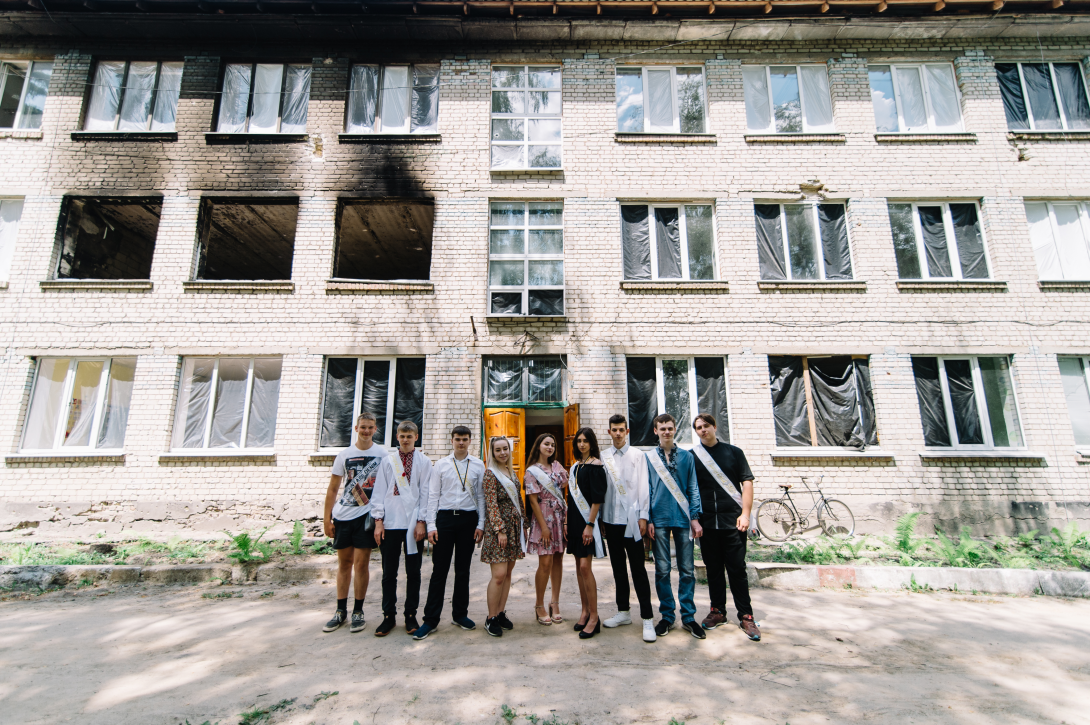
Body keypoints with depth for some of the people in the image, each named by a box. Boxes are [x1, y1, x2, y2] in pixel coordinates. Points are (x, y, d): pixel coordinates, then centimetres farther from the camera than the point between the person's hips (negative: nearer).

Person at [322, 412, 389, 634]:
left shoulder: (382, 454, -1)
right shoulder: (344, 455, 5)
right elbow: (333, 489, 8)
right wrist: (327, 518, 4)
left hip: (367, 515, -2)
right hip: (342, 516, 3)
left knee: (361, 563, 1)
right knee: (344, 562, 12)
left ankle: (358, 611, 15)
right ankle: (340, 610, 24)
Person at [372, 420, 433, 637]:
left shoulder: (424, 462, 2)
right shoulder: (388, 461, 6)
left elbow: (426, 493, 0)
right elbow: (379, 492, 4)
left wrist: (422, 522, -6)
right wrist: (378, 521, -2)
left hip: (413, 524, -1)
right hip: (390, 523, 1)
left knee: (413, 572, 9)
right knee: (389, 573, 9)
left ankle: (411, 615, 23)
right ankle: (388, 616, 23)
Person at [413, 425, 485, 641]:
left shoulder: (478, 465, 5)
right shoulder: (441, 465, 4)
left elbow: (481, 495, 5)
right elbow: (433, 495, 2)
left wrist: (480, 524, -1)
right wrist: (431, 525, -4)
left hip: (469, 518, 1)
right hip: (445, 517, -1)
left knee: (463, 569, 12)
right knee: (439, 569, 2)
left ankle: (460, 614, 26)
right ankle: (431, 619, 12)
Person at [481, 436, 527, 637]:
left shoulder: (512, 472, 13)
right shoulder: (490, 473, -8)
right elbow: (491, 504, -13)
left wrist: (523, 523, 15)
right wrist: (500, 530, -17)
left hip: (514, 527, 7)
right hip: (498, 526, -7)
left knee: (508, 572, 10)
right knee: (499, 574, -8)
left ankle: (501, 613, 21)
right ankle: (491, 619, 6)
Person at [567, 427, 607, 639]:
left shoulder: (595, 465, -9)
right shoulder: (575, 466, 13)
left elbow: (597, 498, -14)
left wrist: (590, 524, -18)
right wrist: (568, 521, 13)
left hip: (588, 520, -7)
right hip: (574, 519, 8)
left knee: (585, 566, -9)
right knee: (579, 566, 12)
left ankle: (594, 617, 1)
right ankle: (584, 611, 23)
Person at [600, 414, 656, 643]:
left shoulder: (637, 455, 1)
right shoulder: (603, 457, 6)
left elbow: (643, 487, -2)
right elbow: (600, 489, 7)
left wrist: (643, 516, -7)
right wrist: (600, 517, 5)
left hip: (632, 519, -3)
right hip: (611, 519, 3)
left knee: (638, 569, -1)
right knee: (618, 567, 14)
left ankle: (647, 618, 6)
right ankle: (623, 611, 26)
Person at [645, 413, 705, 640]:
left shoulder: (686, 456, 7)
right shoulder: (648, 457, 4)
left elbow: (693, 489, 7)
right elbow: (646, 490, 4)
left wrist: (695, 517, -1)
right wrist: (648, 519, -2)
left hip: (683, 518, 1)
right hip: (659, 519, -1)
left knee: (687, 569, 6)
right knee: (662, 570, 5)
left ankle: (688, 616, 19)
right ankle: (667, 616, 19)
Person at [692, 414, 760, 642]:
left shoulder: (733, 452, 5)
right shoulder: (691, 456, 6)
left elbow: (747, 482, 1)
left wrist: (745, 513, -8)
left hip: (733, 520, -1)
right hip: (706, 521, 1)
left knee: (737, 569, 2)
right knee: (713, 569, 10)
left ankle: (746, 616, 15)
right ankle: (718, 611, 24)